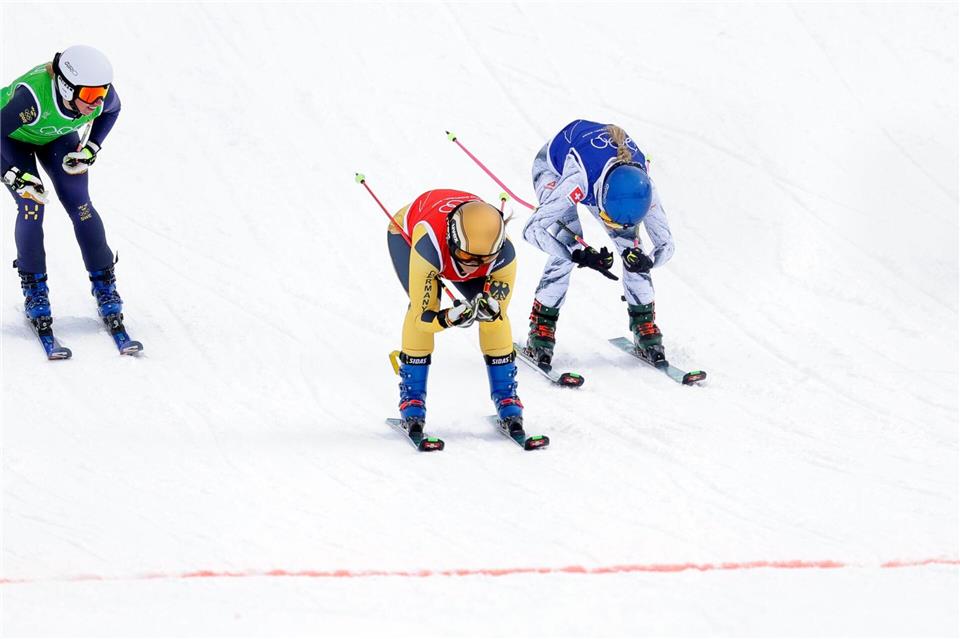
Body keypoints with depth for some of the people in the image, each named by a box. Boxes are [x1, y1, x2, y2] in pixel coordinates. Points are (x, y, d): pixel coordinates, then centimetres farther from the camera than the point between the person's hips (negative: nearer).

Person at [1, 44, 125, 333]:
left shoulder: (103, 95, -32)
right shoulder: (33, 96, -46)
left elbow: (112, 110, -5)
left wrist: (92, 148, -13)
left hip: (57, 137, 3)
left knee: (80, 206, -9)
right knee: (31, 205, -18)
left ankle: (104, 286, 4)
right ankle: (34, 289, -2)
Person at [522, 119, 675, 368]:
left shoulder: (642, 186, -33)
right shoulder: (579, 181, -46)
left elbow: (666, 243, -22)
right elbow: (532, 229, -43)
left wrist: (646, 261, -45)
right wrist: (579, 256, -52)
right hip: (553, 167, -4)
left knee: (630, 245, -11)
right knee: (568, 243, -23)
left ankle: (644, 326, 4)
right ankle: (541, 328, -12)